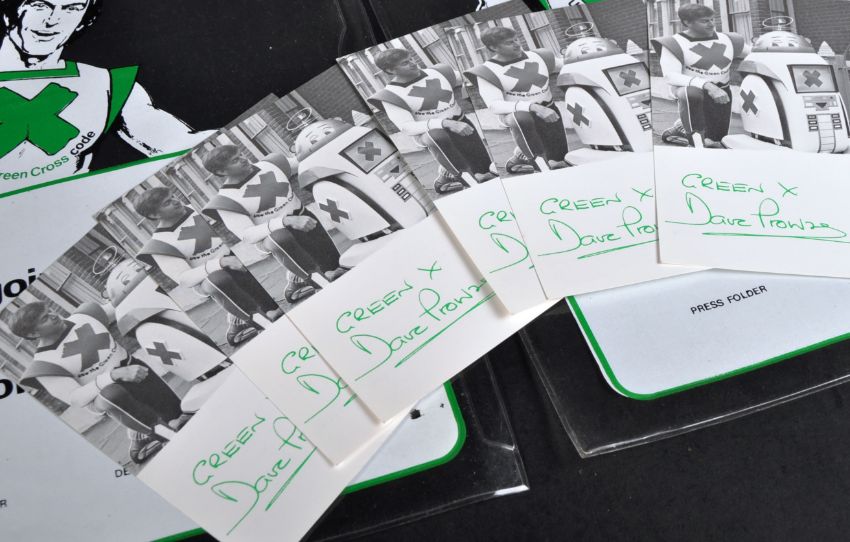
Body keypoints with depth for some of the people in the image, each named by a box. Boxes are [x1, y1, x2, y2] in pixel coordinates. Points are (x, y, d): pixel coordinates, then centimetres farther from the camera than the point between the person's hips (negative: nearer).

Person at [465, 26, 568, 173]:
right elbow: (495, 105, -23)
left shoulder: (537, 56, 3)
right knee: (521, 119, -43)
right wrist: (533, 107, -34)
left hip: (549, 112, 5)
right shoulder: (487, 72, -12)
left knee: (560, 163, 7)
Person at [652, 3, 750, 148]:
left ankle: (682, 129, 39)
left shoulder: (727, 40, 7)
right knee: (692, 93, -42)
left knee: (714, 142, 12)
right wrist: (707, 85, -34)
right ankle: (696, 143, -31)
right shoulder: (674, 44, -10)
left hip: (722, 95, 6)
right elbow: (671, 76, -22)